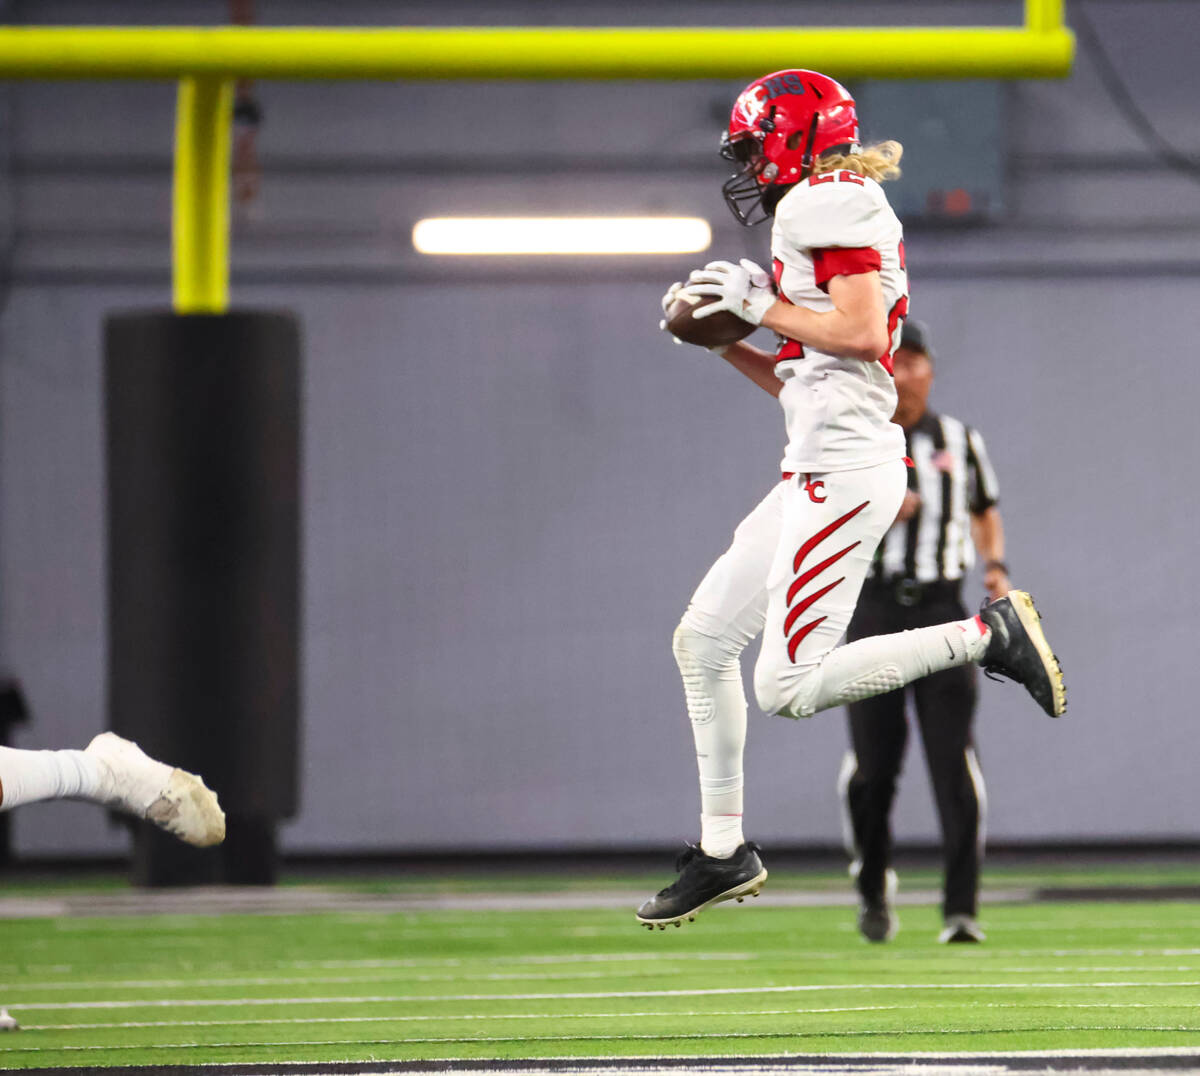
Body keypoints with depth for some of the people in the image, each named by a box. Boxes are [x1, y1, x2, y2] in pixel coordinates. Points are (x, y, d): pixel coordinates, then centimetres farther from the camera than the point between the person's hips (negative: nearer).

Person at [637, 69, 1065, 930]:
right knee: (703, 640, 11)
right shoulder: (831, 215, 21)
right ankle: (723, 851, 17)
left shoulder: (831, 205, -9)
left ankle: (990, 635, -9)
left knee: (790, 686, -15)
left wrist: (759, 304, -10)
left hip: (845, 468, -10)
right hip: (818, 470, 10)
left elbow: (862, 335, -21)